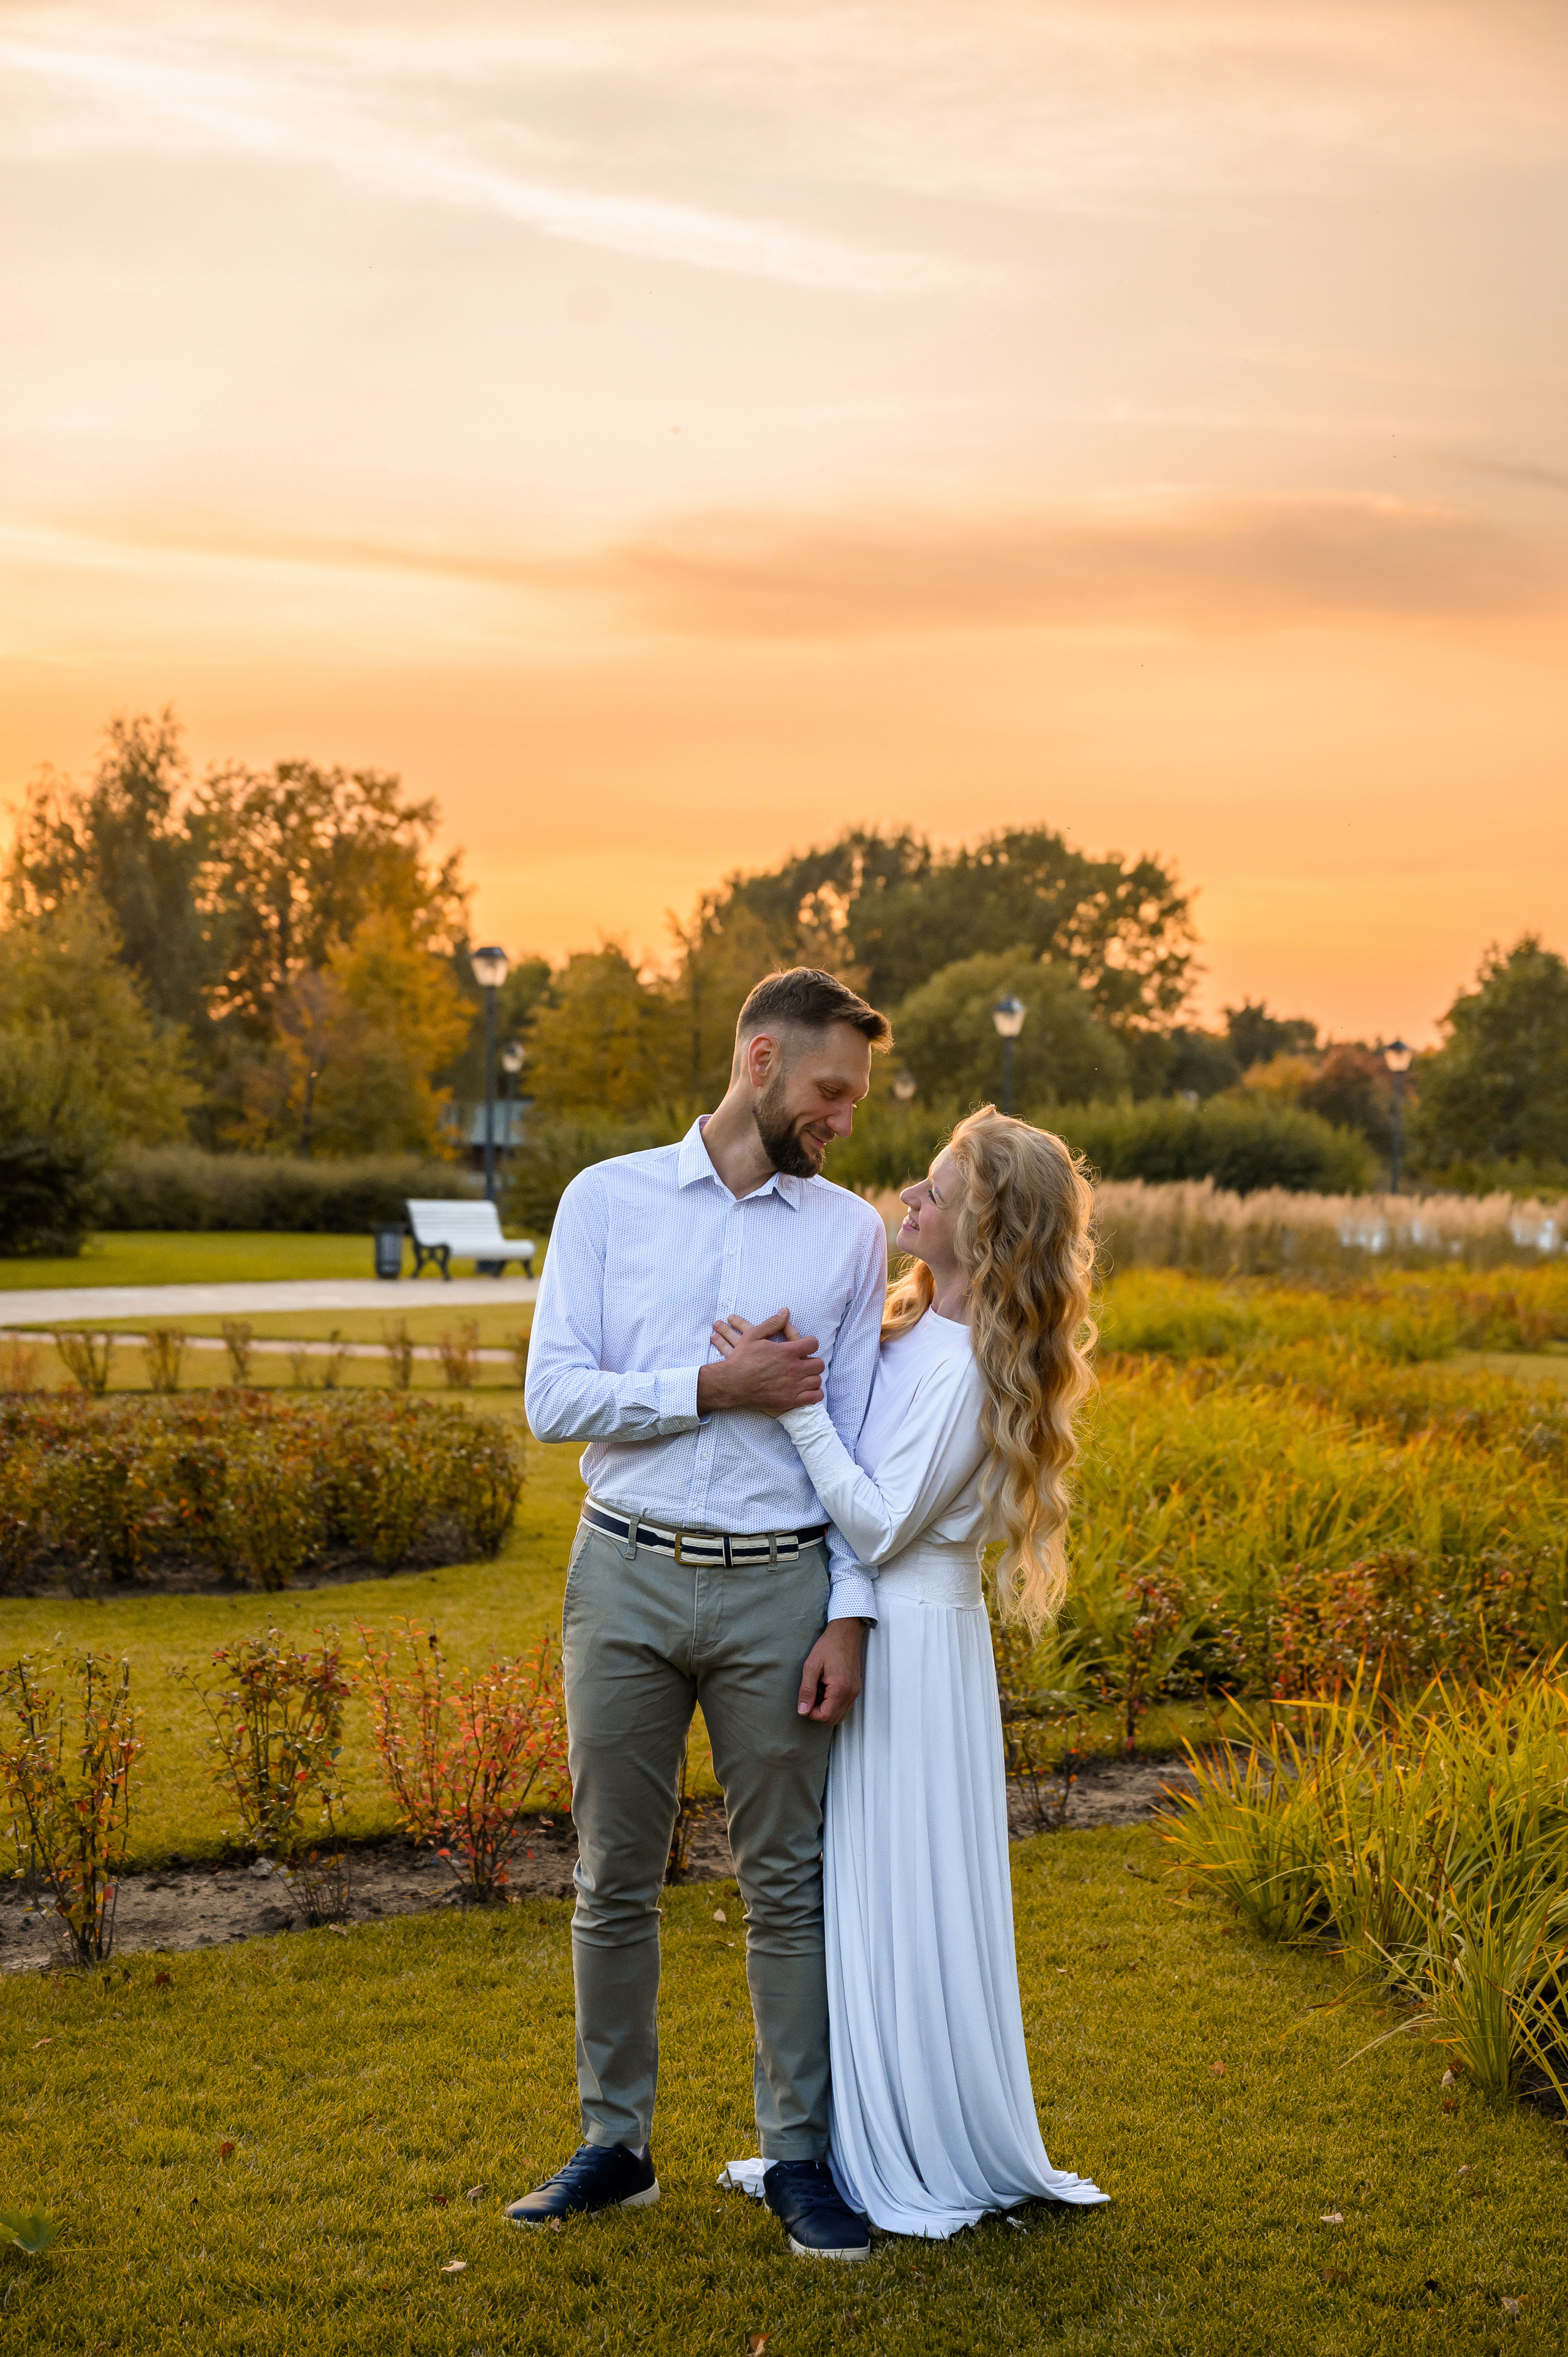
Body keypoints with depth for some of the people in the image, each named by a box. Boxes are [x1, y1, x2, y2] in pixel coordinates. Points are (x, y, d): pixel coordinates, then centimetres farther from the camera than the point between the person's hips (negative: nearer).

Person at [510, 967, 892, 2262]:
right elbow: (555, 1398, -5)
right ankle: (615, 2145, 23)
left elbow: (859, 1441, 4)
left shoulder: (852, 1232, 6)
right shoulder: (607, 1200, 2)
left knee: (790, 1886, 5)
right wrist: (713, 1389, -14)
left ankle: (800, 2157, 17)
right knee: (615, 1882, 9)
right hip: (627, 1574, 0)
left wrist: (850, 1616, -3)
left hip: (777, 1585, 0)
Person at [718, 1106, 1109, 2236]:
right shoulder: (913, 1320, 7)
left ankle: (943, 2165, 17)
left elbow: (880, 1524, -22)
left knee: (906, 1901, 2)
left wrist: (792, 1400, -25)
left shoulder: (970, 1362, -21)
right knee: (853, 1892, 16)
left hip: (912, 1642, -9)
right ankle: (854, 2144, 29)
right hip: (864, 1631, 9)